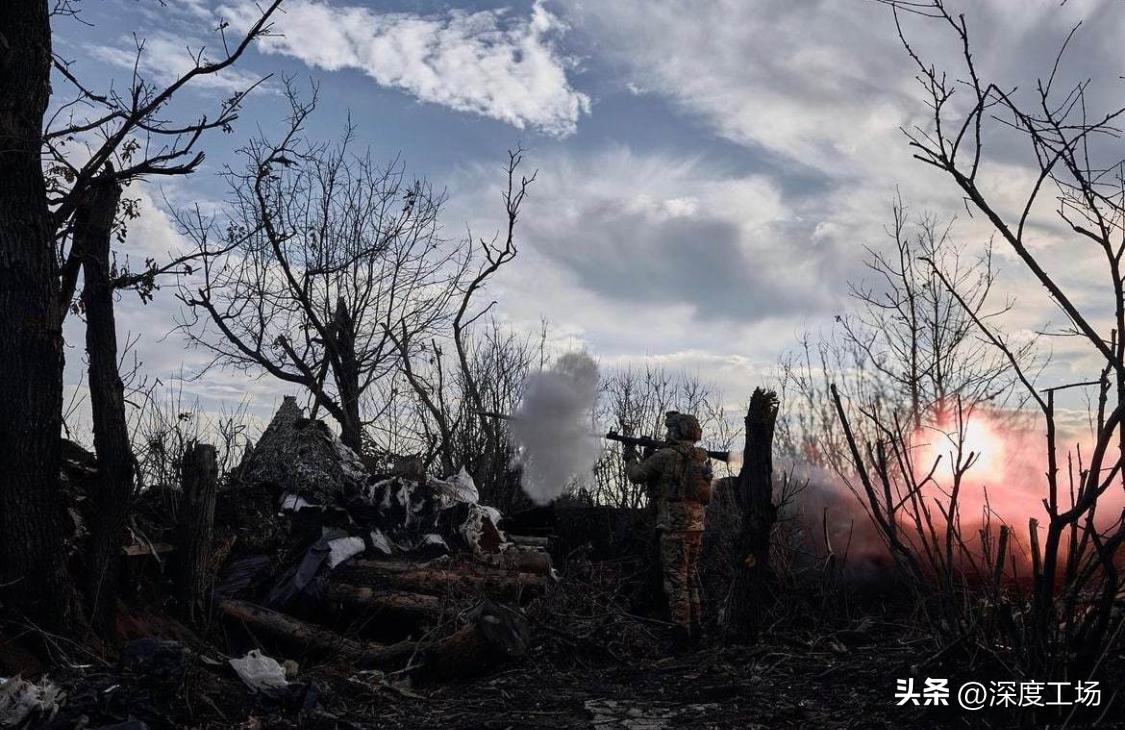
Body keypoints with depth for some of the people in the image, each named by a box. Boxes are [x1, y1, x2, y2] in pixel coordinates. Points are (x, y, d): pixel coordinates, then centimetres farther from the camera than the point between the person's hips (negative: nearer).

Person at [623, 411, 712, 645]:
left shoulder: (666, 456, -11)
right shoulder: (701, 457, 11)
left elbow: (637, 476, -2)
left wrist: (631, 457, 17)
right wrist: (650, 456, 18)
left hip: (675, 526, -7)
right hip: (696, 526, 8)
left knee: (676, 580, -4)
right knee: (691, 577, 15)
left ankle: (681, 630, -4)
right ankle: (695, 628, 20)